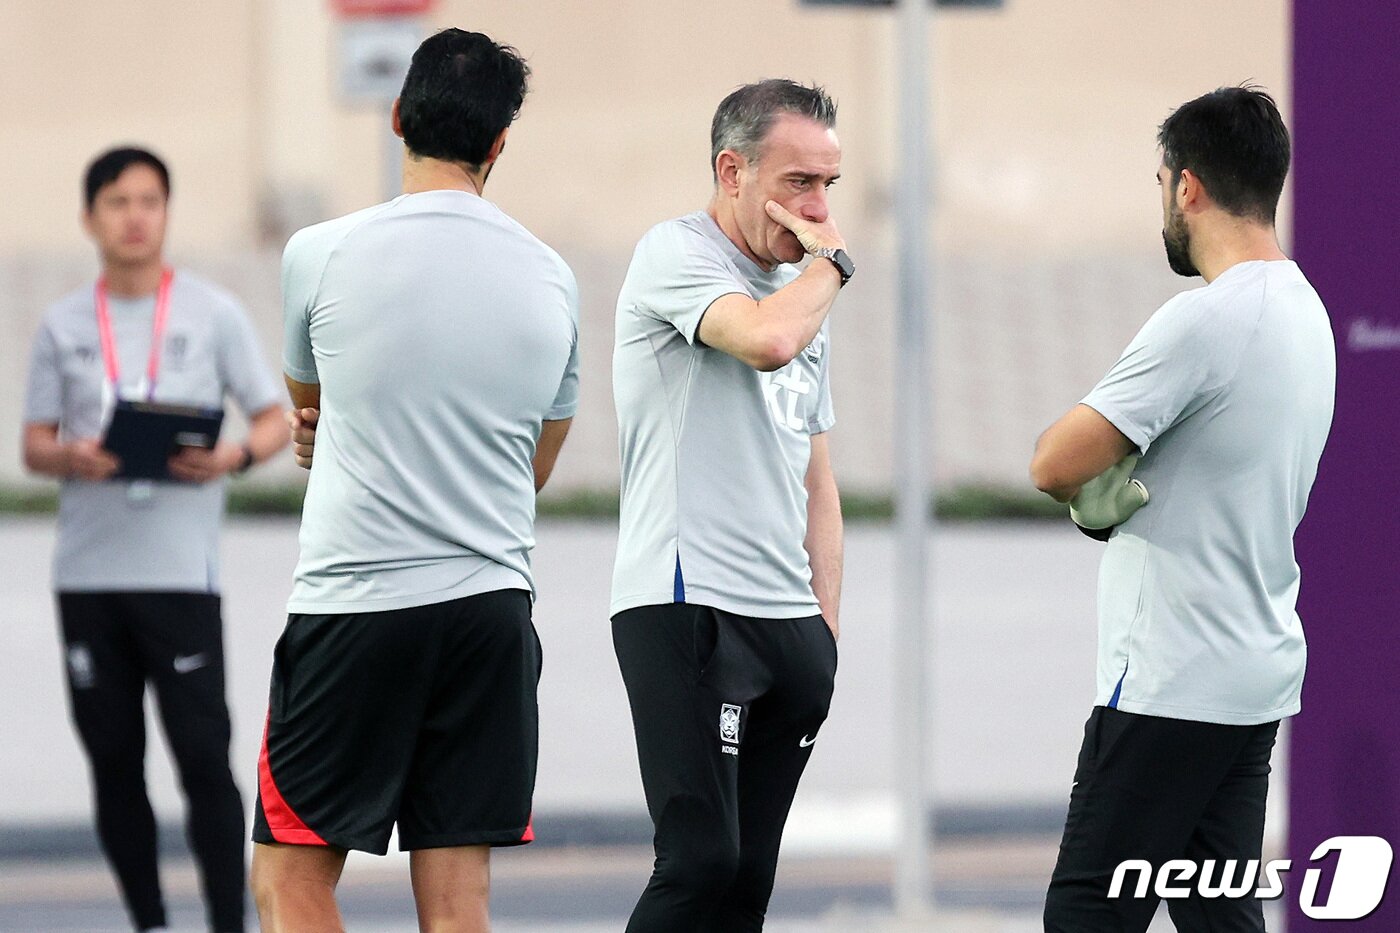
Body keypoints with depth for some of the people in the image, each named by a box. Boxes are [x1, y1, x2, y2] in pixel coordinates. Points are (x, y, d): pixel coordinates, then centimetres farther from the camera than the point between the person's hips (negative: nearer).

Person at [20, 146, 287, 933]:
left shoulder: (214, 315, 3)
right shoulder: (64, 326, 9)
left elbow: (275, 422, 4)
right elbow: (35, 444, 10)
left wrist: (233, 457, -17)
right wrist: (70, 458, -13)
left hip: (180, 568, -3)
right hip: (88, 568, 3)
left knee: (203, 757, -7)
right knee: (114, 758, 6)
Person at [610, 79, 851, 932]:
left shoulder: (804, 290, 21)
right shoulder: (678, 255, -5)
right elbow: (767, 340, -26)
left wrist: (827, 627, 18)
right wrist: (831, 263, -6)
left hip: (788, 623, 8)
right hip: (687, 607, -8)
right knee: (701, 862, -16)